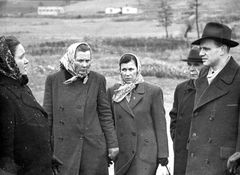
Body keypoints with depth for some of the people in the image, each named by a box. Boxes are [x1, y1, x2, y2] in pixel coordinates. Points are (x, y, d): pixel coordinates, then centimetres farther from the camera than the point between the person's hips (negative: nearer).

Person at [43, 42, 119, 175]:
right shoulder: (53, 80, 2)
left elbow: (105, 114, 7)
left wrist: (112, 143, 5)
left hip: (93, 147, 0)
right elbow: (47, 116, 6)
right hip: (63, 148, 0)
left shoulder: (97, 80, 2)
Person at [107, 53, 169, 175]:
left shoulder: (153, 91, 0)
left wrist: (162, 155, -3)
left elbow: (160, 125, 0)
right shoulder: (113, 92, 8)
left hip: (146, 152, -3)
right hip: (122, 153, 4)